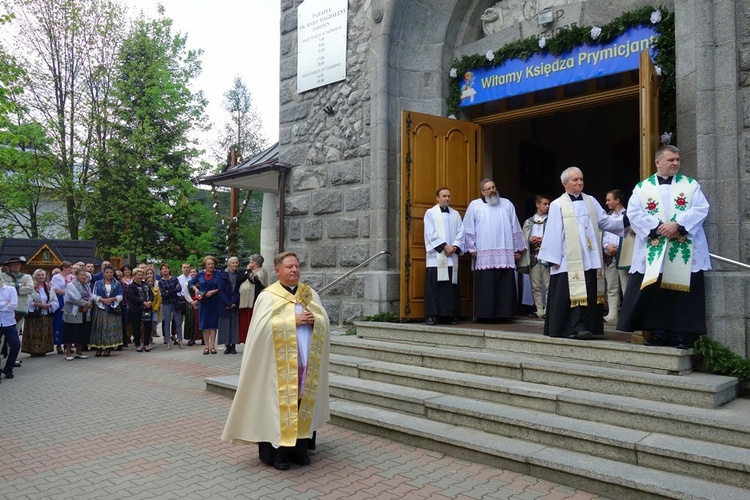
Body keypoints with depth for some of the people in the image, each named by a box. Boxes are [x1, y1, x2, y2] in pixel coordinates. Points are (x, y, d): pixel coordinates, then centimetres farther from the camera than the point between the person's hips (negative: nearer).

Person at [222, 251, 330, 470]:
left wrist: (314, 320, -12)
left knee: (304, 404, 8)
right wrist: (294, 321, -17)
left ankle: (300, 448, 19)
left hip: (307, 363, 5)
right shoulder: (268, 296, -2)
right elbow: (265, 327, -15)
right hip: (281, 365, -4)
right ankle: (278, 452, 11)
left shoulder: (310, 294, 12)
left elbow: (325, 321, 9)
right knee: (281, 405, 0)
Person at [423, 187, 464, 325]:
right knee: (434, 285, -7)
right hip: (436, 255, -3)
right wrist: (444, 246, -12)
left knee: (451, 285, 3)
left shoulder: (455, 214, 16)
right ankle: (432, 315, -4)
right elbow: (431, 233, -5)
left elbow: (461, 232, 8)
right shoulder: (430, 213, 6)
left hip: (452, 256, 3)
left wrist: (454, 247, -8)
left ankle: (450, 314, 7)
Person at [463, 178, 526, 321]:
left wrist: (517, 249, 9)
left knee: (505, 286, -1)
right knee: (486, 287, -5)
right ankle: (485, 314, 1)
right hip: (484, 255, -2)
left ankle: (503, 313, 6)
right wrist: (472, 248, -4)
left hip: (506, 255, 2)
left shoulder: (507, 204, 16)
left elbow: (515, 229, 14)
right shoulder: (474, 205, 9)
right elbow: (468, 230, 5)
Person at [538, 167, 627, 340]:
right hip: (570, 260, -5)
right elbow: (553, 233, -4)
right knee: (571, 294, -5)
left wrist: (625, 220, -6)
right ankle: (575, 327, 0)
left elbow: (605, 221, 9)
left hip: (591, 259, 5)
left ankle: (578, 327, 8)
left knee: (588, 294, 3)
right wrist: (552, 258, -8)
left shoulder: (591, 201, 15)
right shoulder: (557, 205, 0)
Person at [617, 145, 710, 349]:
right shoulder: (642, 187, 9)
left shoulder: (691, 185, 11)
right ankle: (659, 334, 11)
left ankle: (683, 336, 7)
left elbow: (701, 209, -1)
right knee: (654, 293, 1)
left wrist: (677, 224, -16)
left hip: (684, 251, 0)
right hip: (653, 252, 0)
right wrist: (657, 227, -14)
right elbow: (634, 213, -2)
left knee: (683, 292, -1)